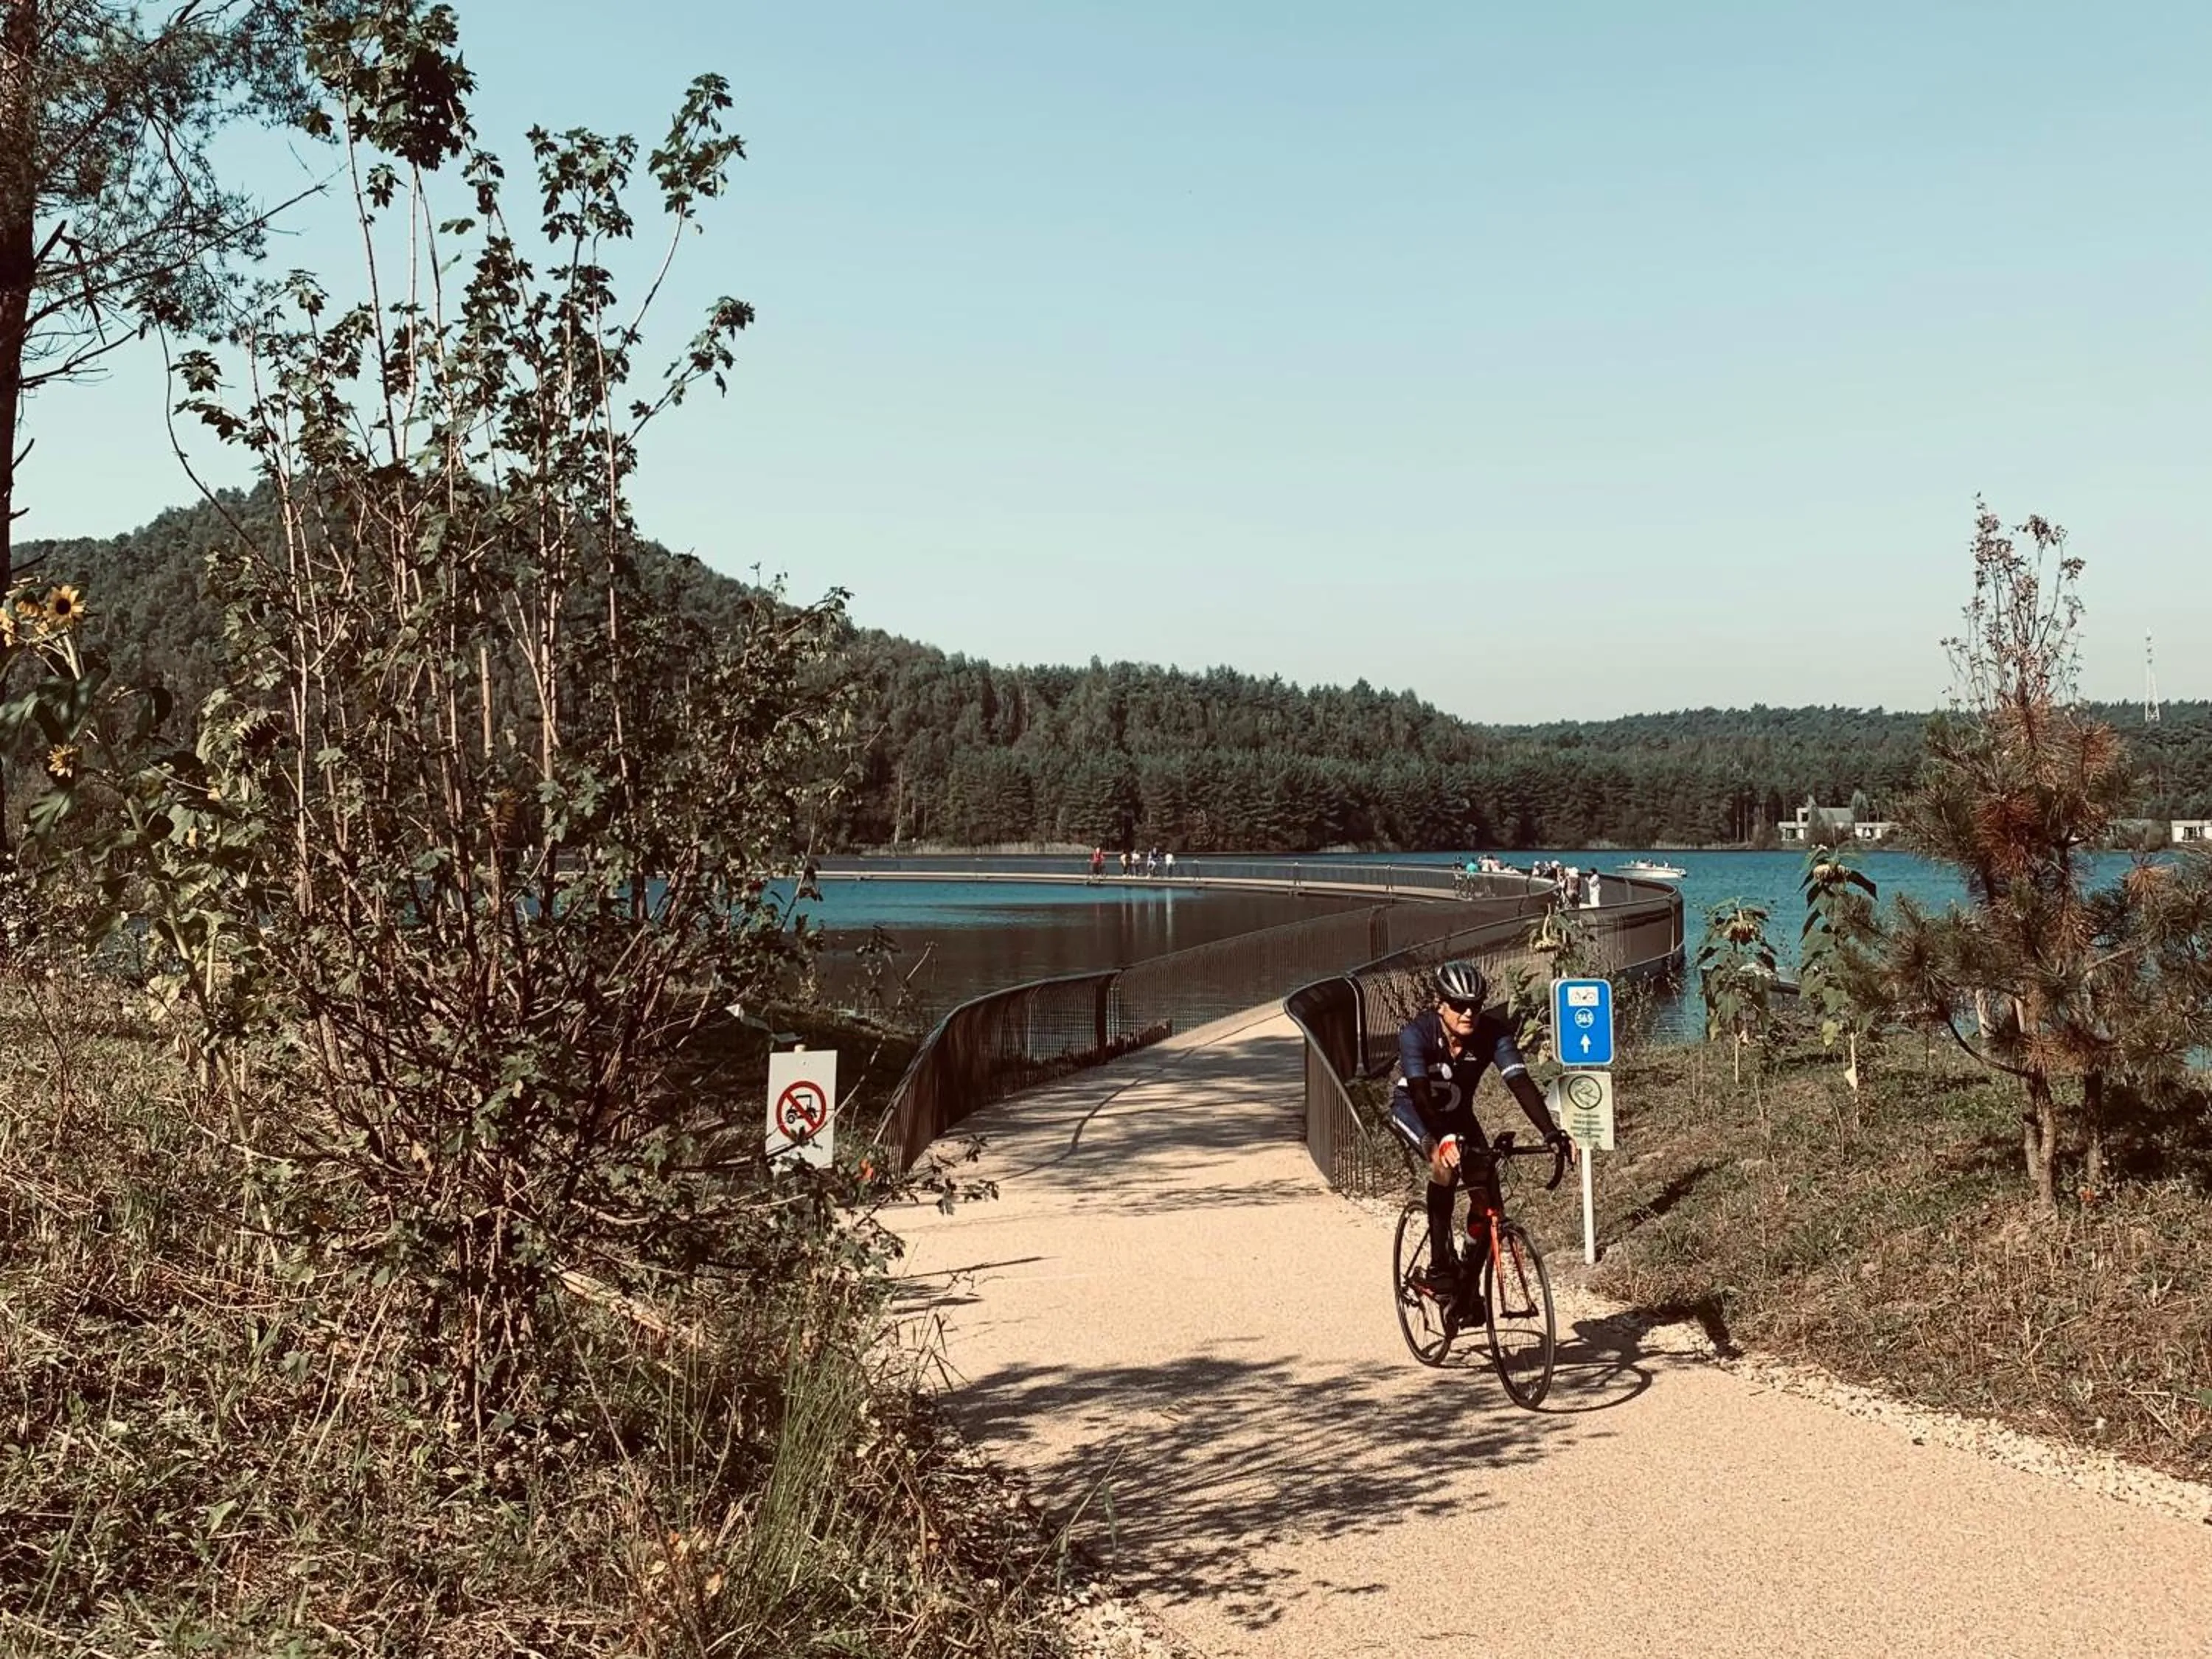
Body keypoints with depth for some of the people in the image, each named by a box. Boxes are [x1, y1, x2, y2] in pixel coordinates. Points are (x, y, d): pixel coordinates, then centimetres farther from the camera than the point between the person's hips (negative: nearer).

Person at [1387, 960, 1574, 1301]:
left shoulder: (1493, 1033, -25)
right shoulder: (1416, 1033, -32)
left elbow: (1520, 1083, -35)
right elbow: (1419, 1092, -43)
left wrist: (1552, 1133, -49)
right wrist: (1436, 1142, -59)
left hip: (1457, 1113, 4)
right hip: (1412, 1109, -4)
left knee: (1488, 1195, -11)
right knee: (1446, 1164, -33)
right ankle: (1439, 1268, -23)